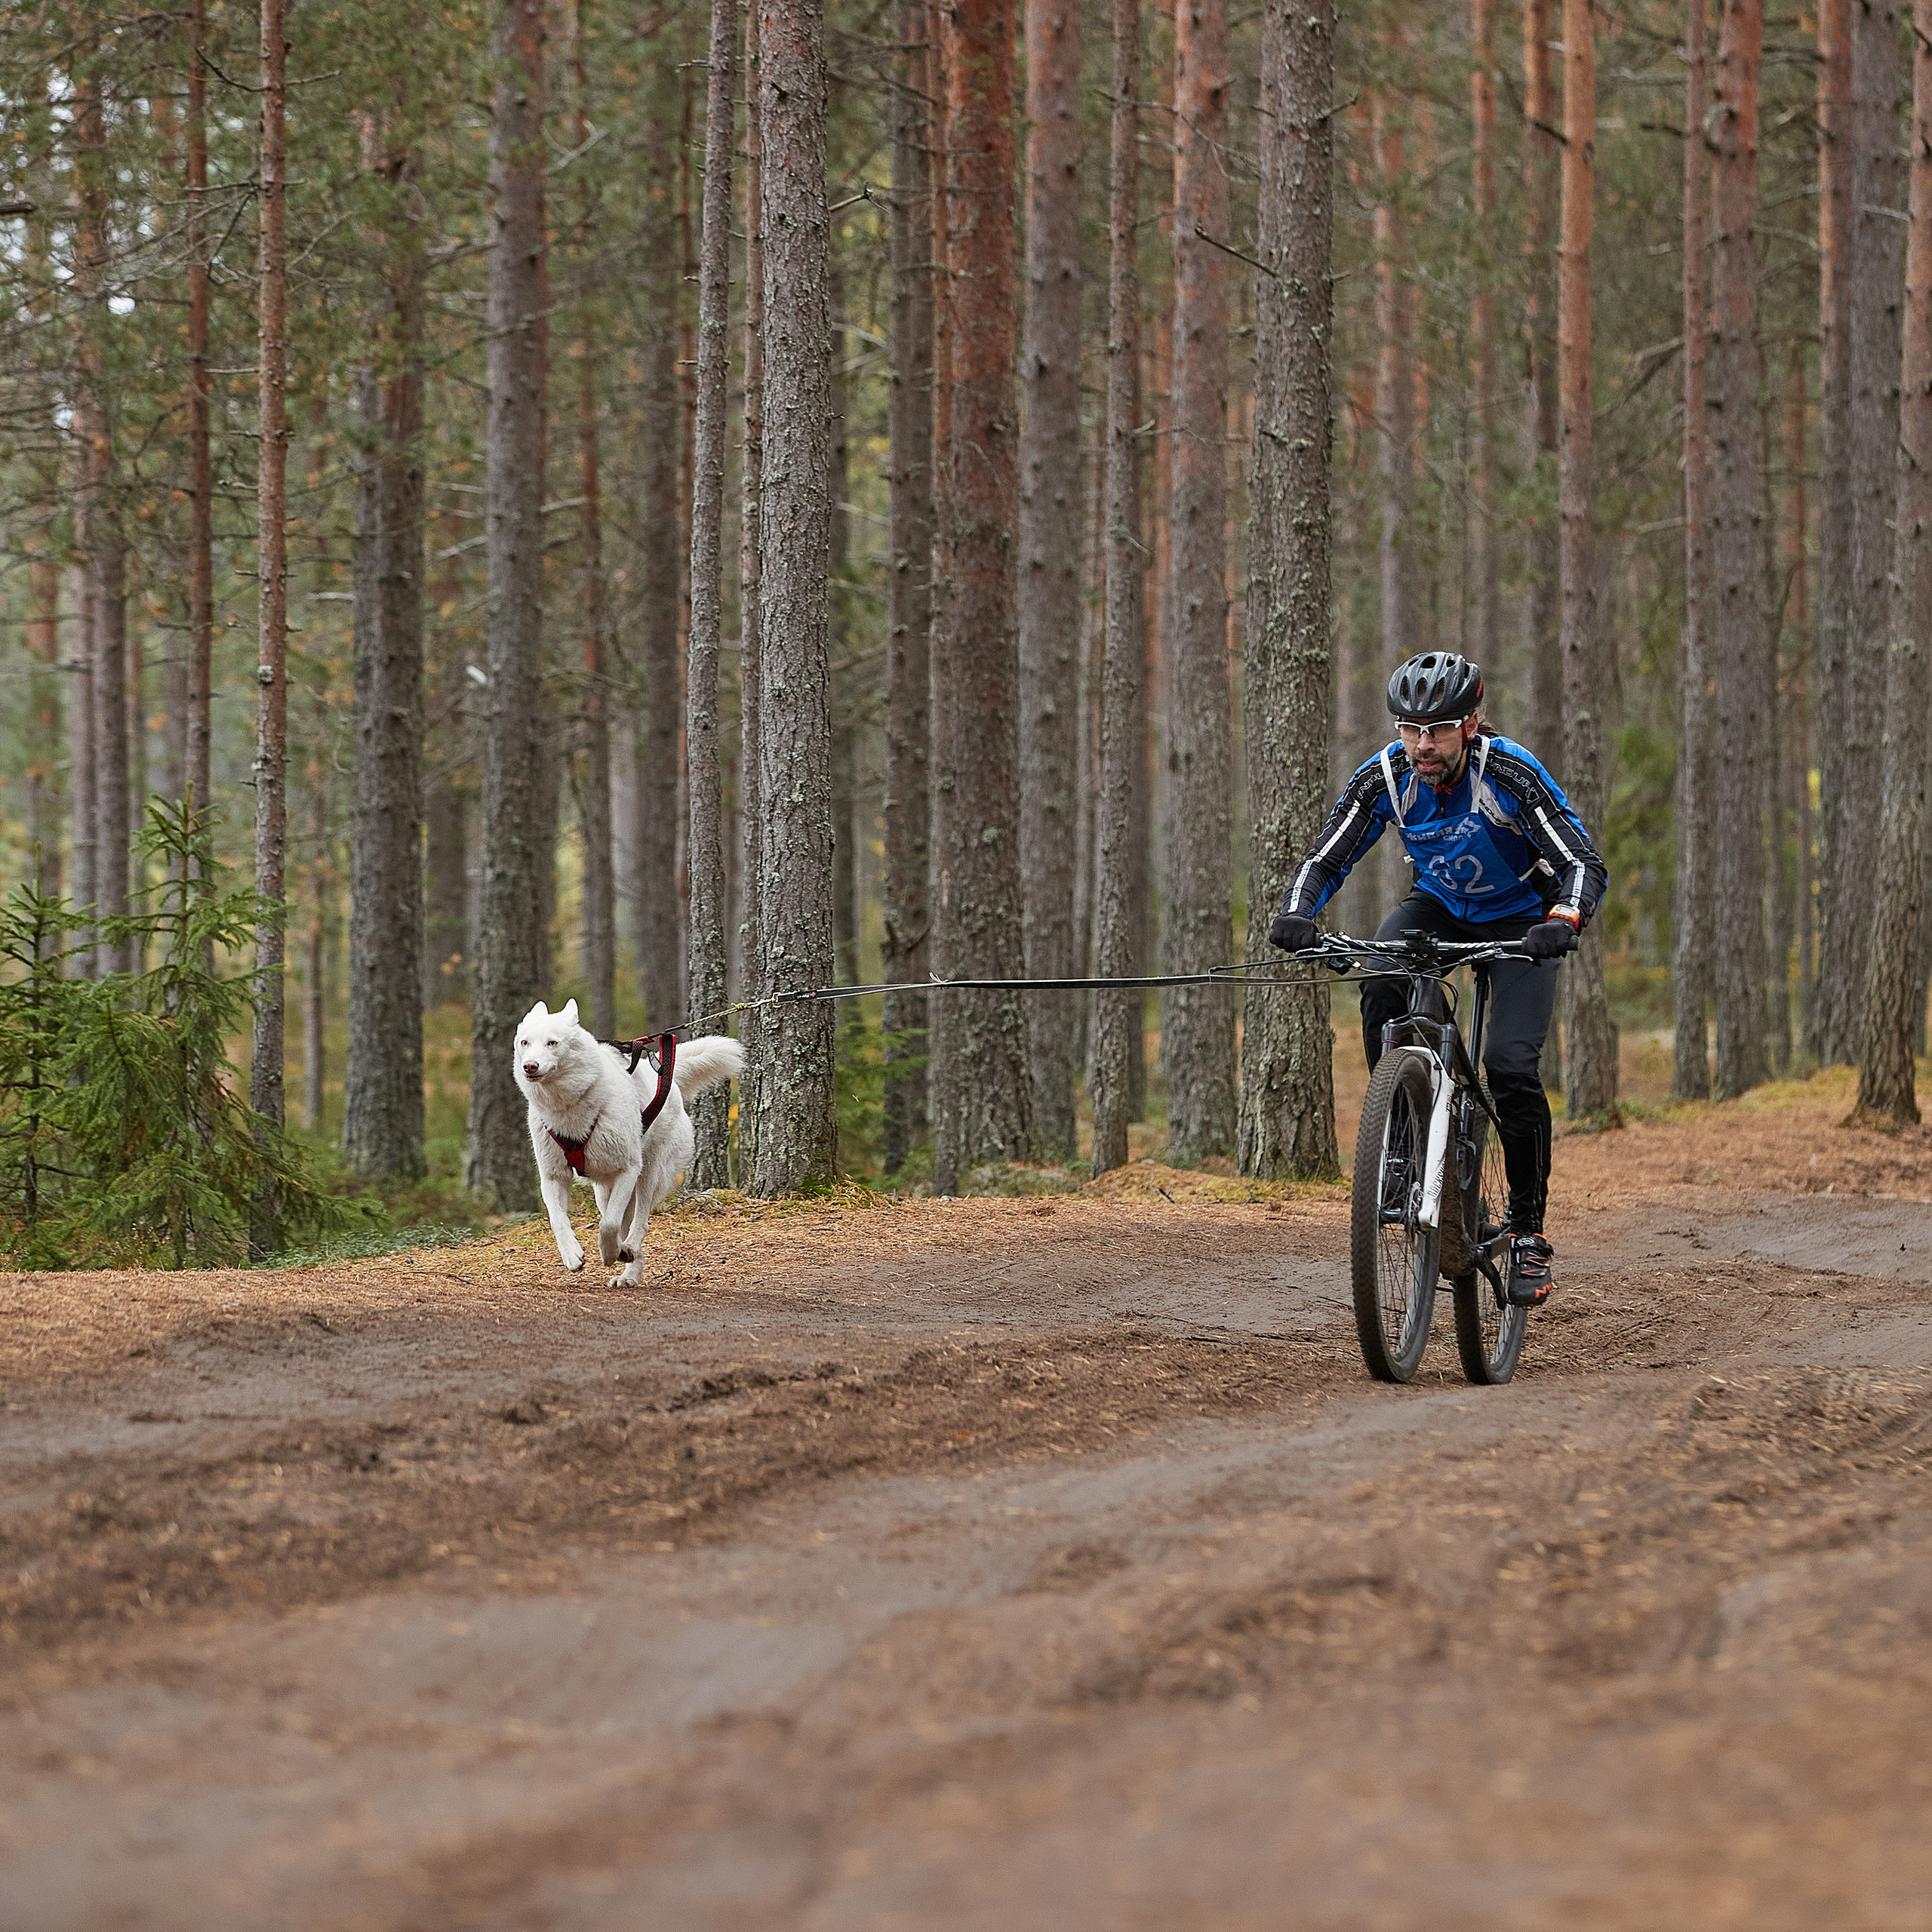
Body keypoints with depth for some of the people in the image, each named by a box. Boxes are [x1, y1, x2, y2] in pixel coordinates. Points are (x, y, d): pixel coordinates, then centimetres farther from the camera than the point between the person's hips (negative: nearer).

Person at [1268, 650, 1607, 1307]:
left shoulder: (1510, 774, -30)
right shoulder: (1385, 777, -21)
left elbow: (1585, 865, -33)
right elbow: (1325, 860, -18)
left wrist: (1564, 919, -54)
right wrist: (1297, 914, -39)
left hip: (1520, 919, -3)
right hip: (1440, 907, 3)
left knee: (1510, 1064, -21)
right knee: (1381, 978, -30)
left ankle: (1529, 1232, -7)